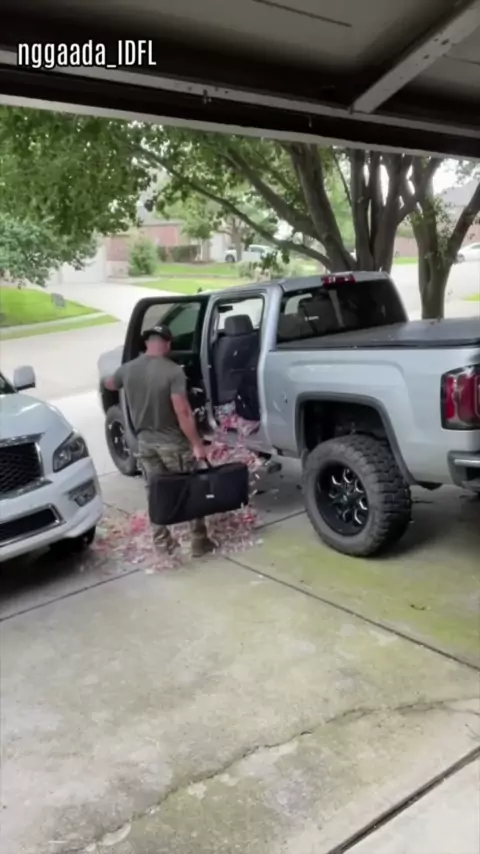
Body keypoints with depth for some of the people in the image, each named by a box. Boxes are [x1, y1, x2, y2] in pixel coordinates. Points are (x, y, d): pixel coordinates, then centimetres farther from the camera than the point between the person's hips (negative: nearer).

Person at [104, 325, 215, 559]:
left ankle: (163, 543, 21)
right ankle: (199, 541, 17)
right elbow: (183, 412, -23)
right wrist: (197, 443, -17)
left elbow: (109, 384, 21)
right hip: (173, 442, -4)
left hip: (145, 441, 4)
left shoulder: (128, 369, -2)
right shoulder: (173, 371, -19)